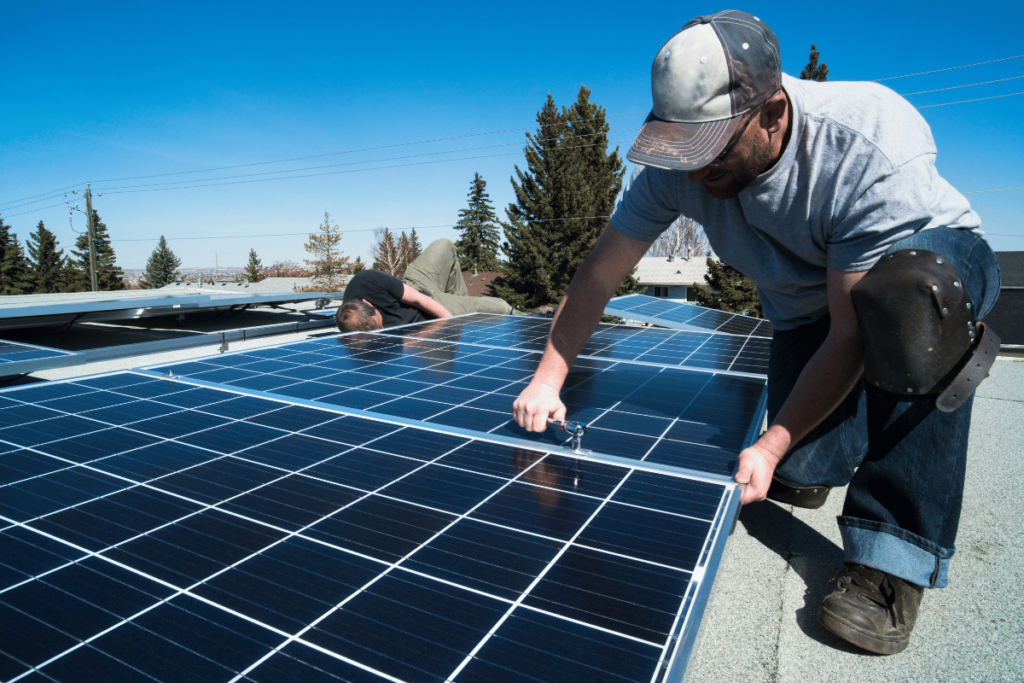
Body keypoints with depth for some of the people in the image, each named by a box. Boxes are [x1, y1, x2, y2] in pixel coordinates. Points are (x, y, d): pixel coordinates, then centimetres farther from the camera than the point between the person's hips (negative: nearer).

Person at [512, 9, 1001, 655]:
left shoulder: (873, 148, -35)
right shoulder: (679, 164, -23)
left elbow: (853, 334, -32)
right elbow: (599, 274, -16)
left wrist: (771, 446, -32)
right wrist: (547, 379, -20)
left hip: (936, 261, -2)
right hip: (806, 307, 3)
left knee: (904, 295, -42)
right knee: (798, 479, -13)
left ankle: (895, 557, -26)